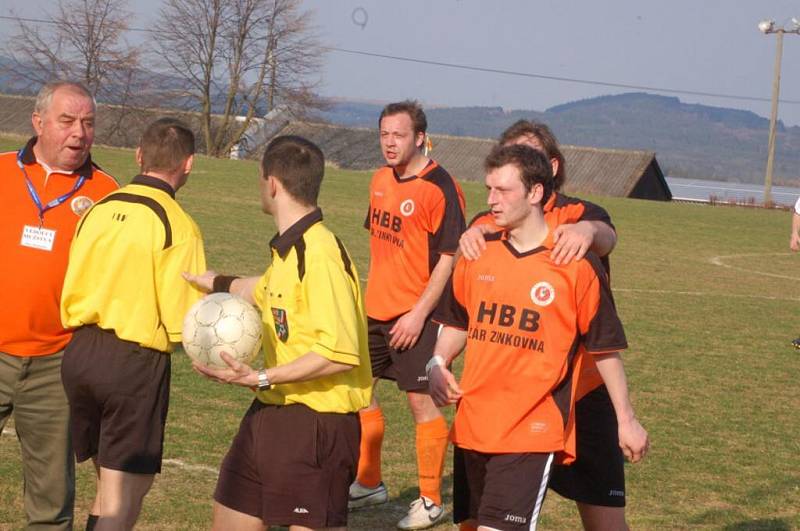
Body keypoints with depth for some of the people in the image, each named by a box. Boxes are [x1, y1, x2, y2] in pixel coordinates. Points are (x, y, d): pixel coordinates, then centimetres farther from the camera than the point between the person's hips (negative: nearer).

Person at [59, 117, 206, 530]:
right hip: (135, 360, -6)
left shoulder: (98, 209, 5)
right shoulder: (177, 226, -12)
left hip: (79, 352, 6)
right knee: (123, 497, 1)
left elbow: (70, 292, 10)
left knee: (111, 481, 21)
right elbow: (183, 324, -14)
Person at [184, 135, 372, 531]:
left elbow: (341, 354, -27)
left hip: (316, 422, -9)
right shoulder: (289, 249, 8)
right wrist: (217, 284, 42)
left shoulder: (320, 254, -21)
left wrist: (262, 378, -26)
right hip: (271, 413, 9)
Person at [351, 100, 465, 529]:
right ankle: (368, 484, 30)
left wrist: (419, 313, -19)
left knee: (420, 400, -3)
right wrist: (370, 295, 18)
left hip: (414, 315, -8)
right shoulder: (381, 180, 8)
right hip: (375, 310, 8)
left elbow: (448, 257, -17)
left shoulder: (440, 188, -16)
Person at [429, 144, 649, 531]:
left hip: (532, 432, -6)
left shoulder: (576, 265, -8)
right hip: (471, 426, 6)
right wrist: (438, 364, 0)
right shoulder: (479, 255, 6)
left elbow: (605, 349, -2)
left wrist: (626, 420, 2)